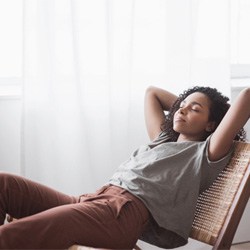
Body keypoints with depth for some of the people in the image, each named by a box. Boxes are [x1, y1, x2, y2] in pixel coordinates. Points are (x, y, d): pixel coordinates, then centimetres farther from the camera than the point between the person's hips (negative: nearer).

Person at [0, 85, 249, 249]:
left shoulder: (206, 153, 12)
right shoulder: (162, 140, 33)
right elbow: (151, 92, 46)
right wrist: (183, 102, 42)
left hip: (127, 210, -8)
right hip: (91, 199, 9)